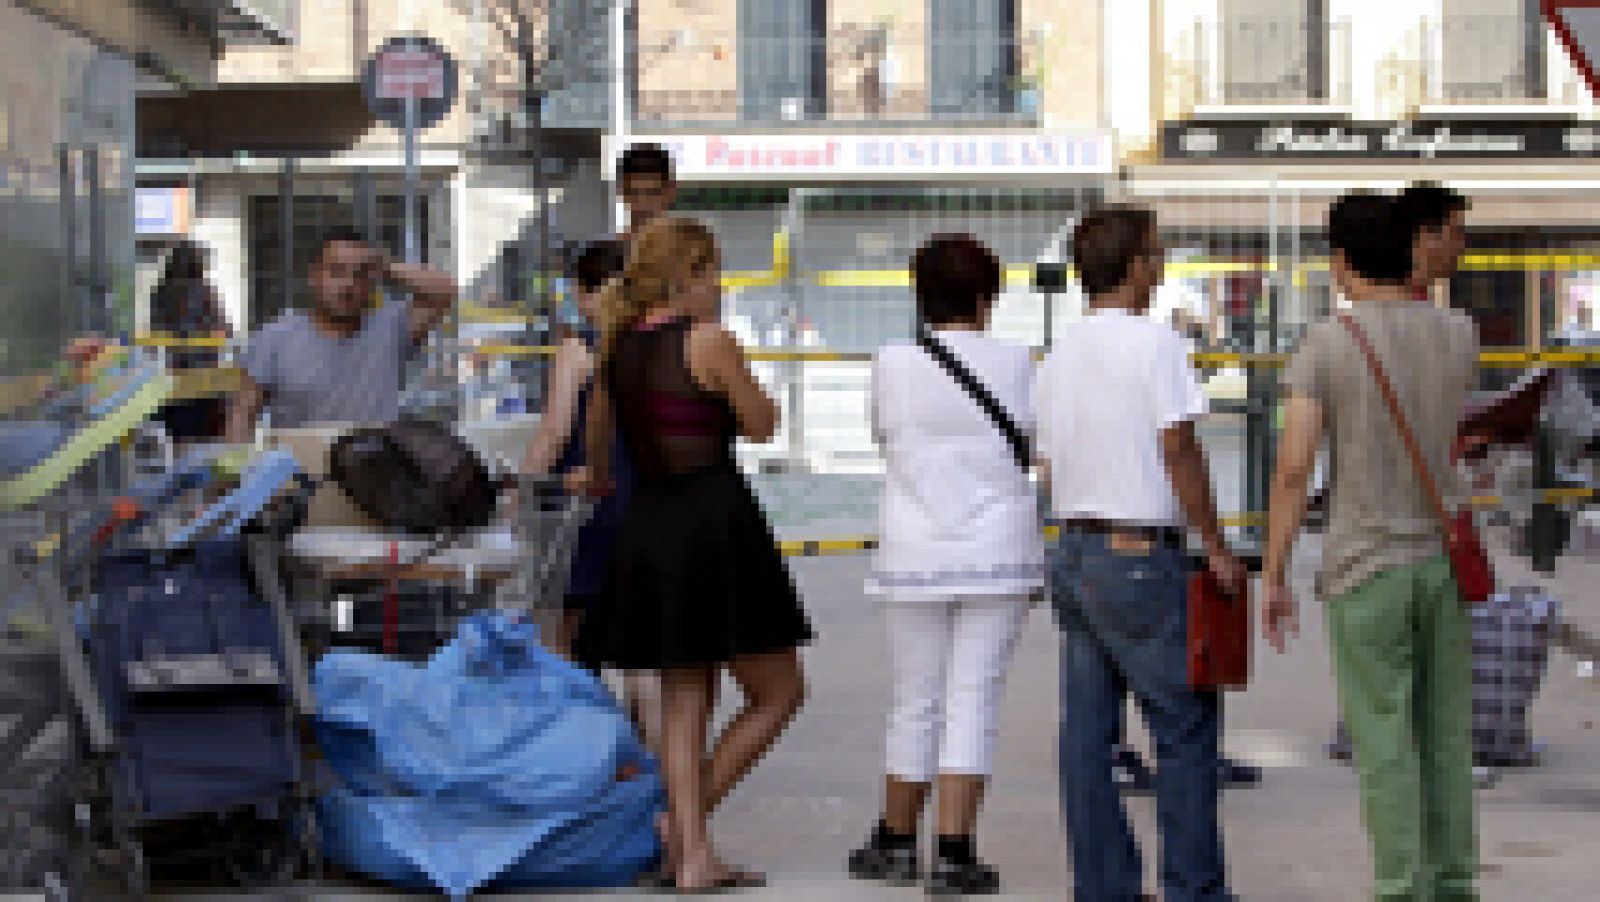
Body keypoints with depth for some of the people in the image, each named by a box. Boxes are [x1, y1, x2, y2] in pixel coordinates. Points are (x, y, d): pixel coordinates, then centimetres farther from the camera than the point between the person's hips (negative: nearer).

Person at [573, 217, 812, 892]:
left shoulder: (616, 348, 9)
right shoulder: (708, 341, -10)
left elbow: (599, 448, 21)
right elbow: (762, 425, -1)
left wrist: (598, 481, 42)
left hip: (646, 526, 7)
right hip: (715, 520, -7)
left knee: (683, 703, 11)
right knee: (778, 693, 6)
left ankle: (692, 852, 7)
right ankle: (686, 818, -1)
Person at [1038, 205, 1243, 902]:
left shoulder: (1058, 358, 13)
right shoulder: (1154, 343, -10)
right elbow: (1180, 453, -12)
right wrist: (1216, 549, -6)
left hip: (1072, 551, 8)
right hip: (1141, 552, -8)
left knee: (1087, 732, 7)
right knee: (1186, 724, 0)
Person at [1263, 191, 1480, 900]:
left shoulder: (1324, 346, -11)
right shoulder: (1459, 333, 0)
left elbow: (1292, 472, -14)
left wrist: (1274, 580, -6)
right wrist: (1423, 283, 19)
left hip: (1363, 569, -4)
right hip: (1443, 562, 4)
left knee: (1384, 740, 1)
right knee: (1445, 734, 12)